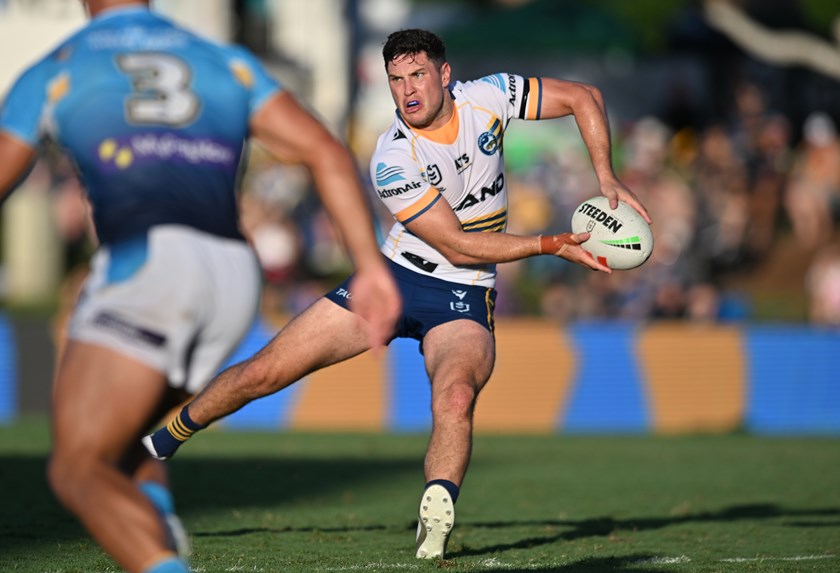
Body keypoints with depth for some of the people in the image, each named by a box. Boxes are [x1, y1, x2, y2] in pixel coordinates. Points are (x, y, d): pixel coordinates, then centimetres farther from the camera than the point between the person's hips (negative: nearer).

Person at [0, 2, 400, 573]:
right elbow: (327, 153, 13)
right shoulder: (229, 64, 27)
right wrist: (372, 266, 7)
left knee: (79, 472, -6)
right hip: (234, 276, 5)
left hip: (145, 263, -5)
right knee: (114, 445, 24)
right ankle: (156, 522, -8)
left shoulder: (51, 74, 18)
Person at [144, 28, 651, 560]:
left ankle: (436, 518, -39)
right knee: (261, 373, 0)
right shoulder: (393, 161, -20)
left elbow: (584, 97, 1)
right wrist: (552, 245, -20)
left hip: (463, 299, 1)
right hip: (396, 276, -1)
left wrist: (607, 179, -10)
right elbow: (458, 246, -20)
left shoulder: (488, 97, -10)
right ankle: (162, 441, 22)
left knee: (455, 396, -35)